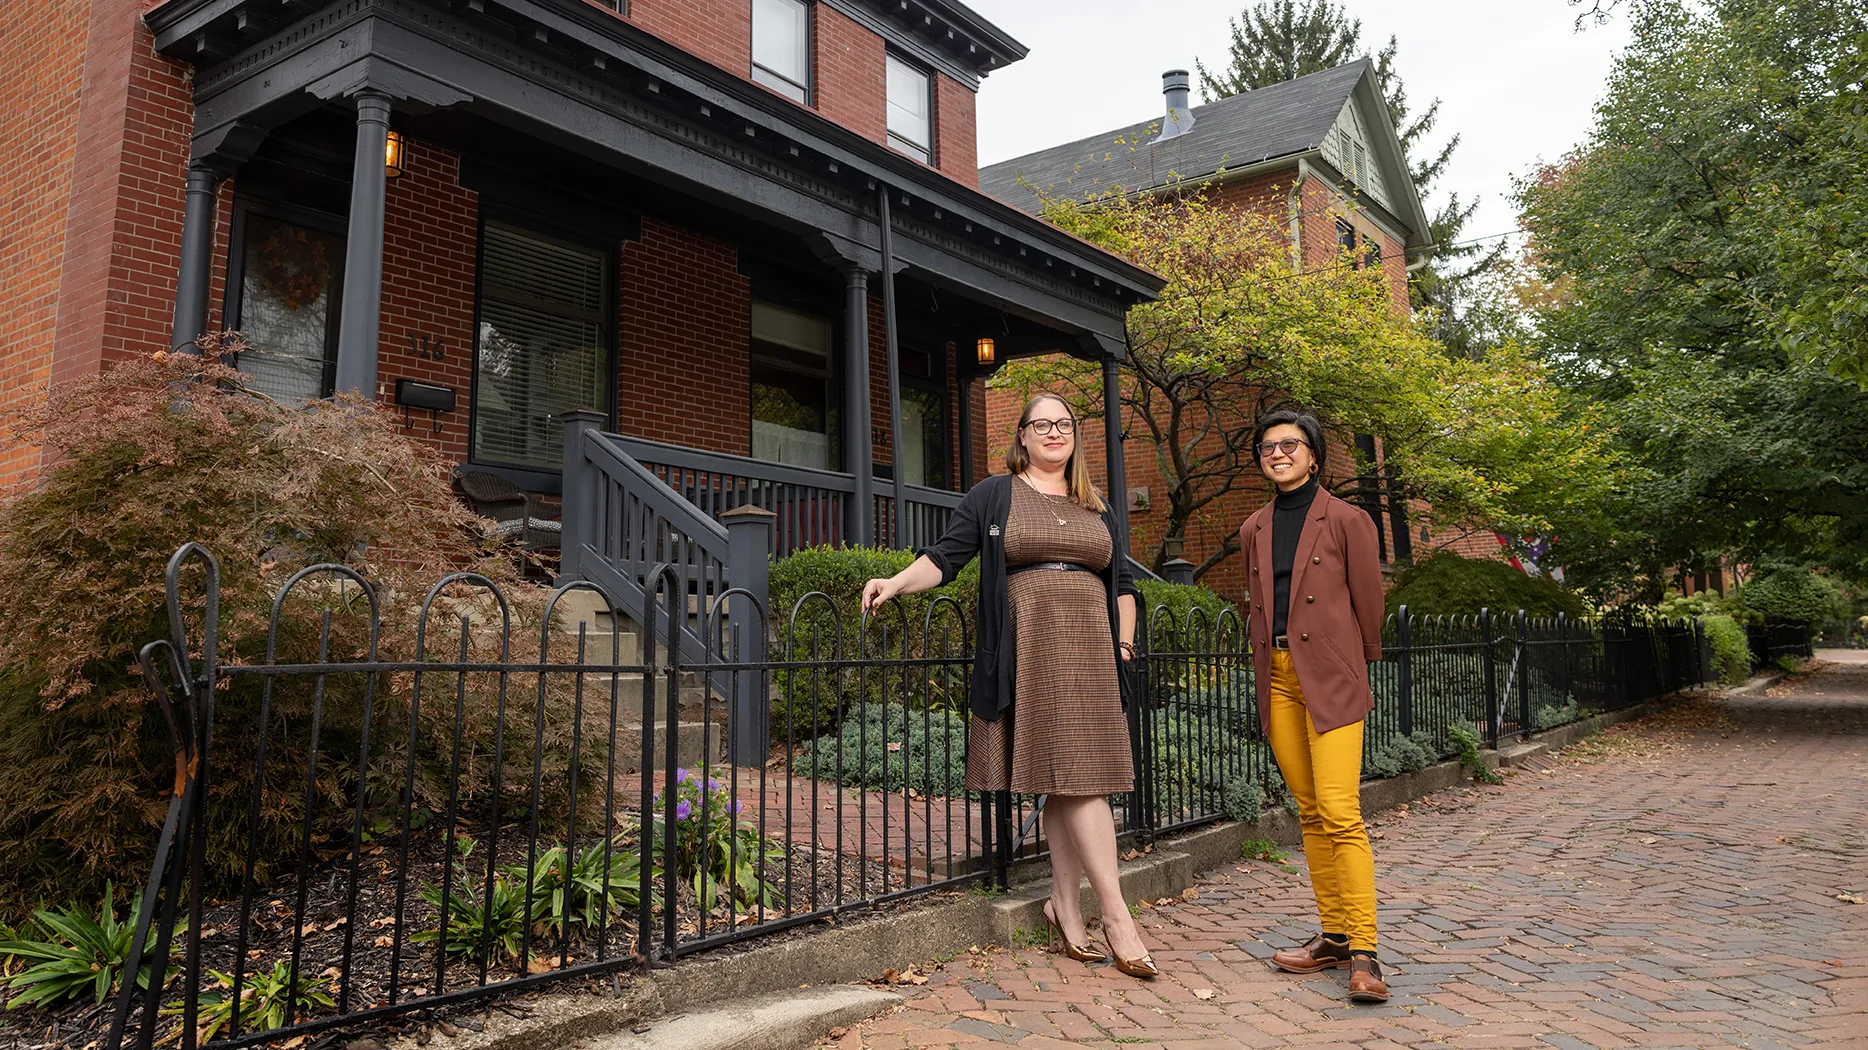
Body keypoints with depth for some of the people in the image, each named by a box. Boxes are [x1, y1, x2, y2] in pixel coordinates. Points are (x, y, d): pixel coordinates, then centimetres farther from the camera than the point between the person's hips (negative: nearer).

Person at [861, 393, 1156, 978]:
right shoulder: (994, 496, 9)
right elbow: (946, 557, 1)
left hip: (1088, 653, 4)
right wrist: (896, 583, -15)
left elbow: (1122, 583, 23)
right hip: (1030, 650, -4)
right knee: (1073, 779, -10)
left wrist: (1123, 644, 12)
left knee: (1073, 781, 0)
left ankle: (1066, 906, 11)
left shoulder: (1097, 508, 21)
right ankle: (1116, 914, -5)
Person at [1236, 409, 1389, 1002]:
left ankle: (1363, 952, -7)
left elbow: (1367, 602, 5)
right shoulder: (1253, 530, 15)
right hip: (1277, 679, 5)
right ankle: (1334, 936, 16)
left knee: (1339, 813, -13)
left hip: (1330, 679, -5)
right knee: (1309, 812, 8)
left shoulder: (1347, 521, 0)